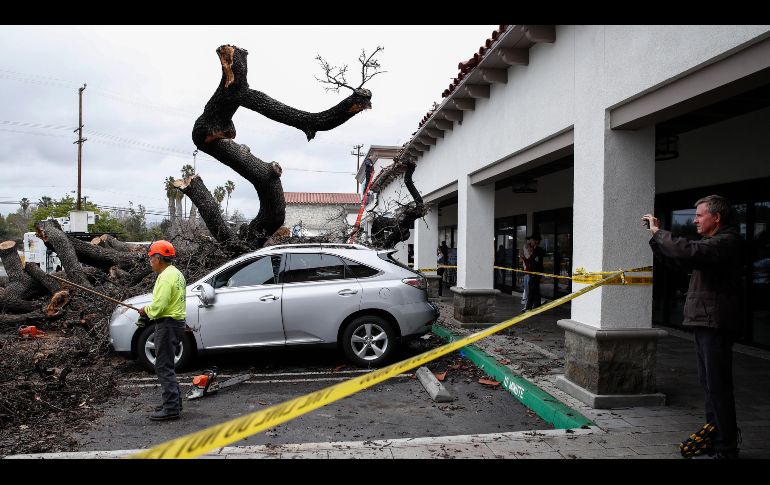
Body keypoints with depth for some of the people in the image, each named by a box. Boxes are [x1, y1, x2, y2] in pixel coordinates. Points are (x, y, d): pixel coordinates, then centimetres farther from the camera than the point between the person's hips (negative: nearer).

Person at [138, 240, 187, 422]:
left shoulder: (166, 277, -18)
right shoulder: (176, 273, 15)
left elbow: (159, 305, -23)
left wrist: (146, 310, -4)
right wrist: (150, 311, 12)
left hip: (167, 324, -10)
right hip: (177, 322, 10)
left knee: (164, 367, -5)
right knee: (167, 365, 18)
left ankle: (171, 408, -3)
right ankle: (174, 401, 26)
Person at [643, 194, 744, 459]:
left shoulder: (728, 241, -13)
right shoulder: (712, 242, 18)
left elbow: (689, 252, -31)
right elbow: (677, 261, 20)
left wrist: (658, 232, -19)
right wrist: (656, 236, 9)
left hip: (716, 323, -10)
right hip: (704, 321, 10)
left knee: (718, 385, -5)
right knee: (708, 382, 16)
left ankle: (726, 447, 3)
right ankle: (713, 434, 27)